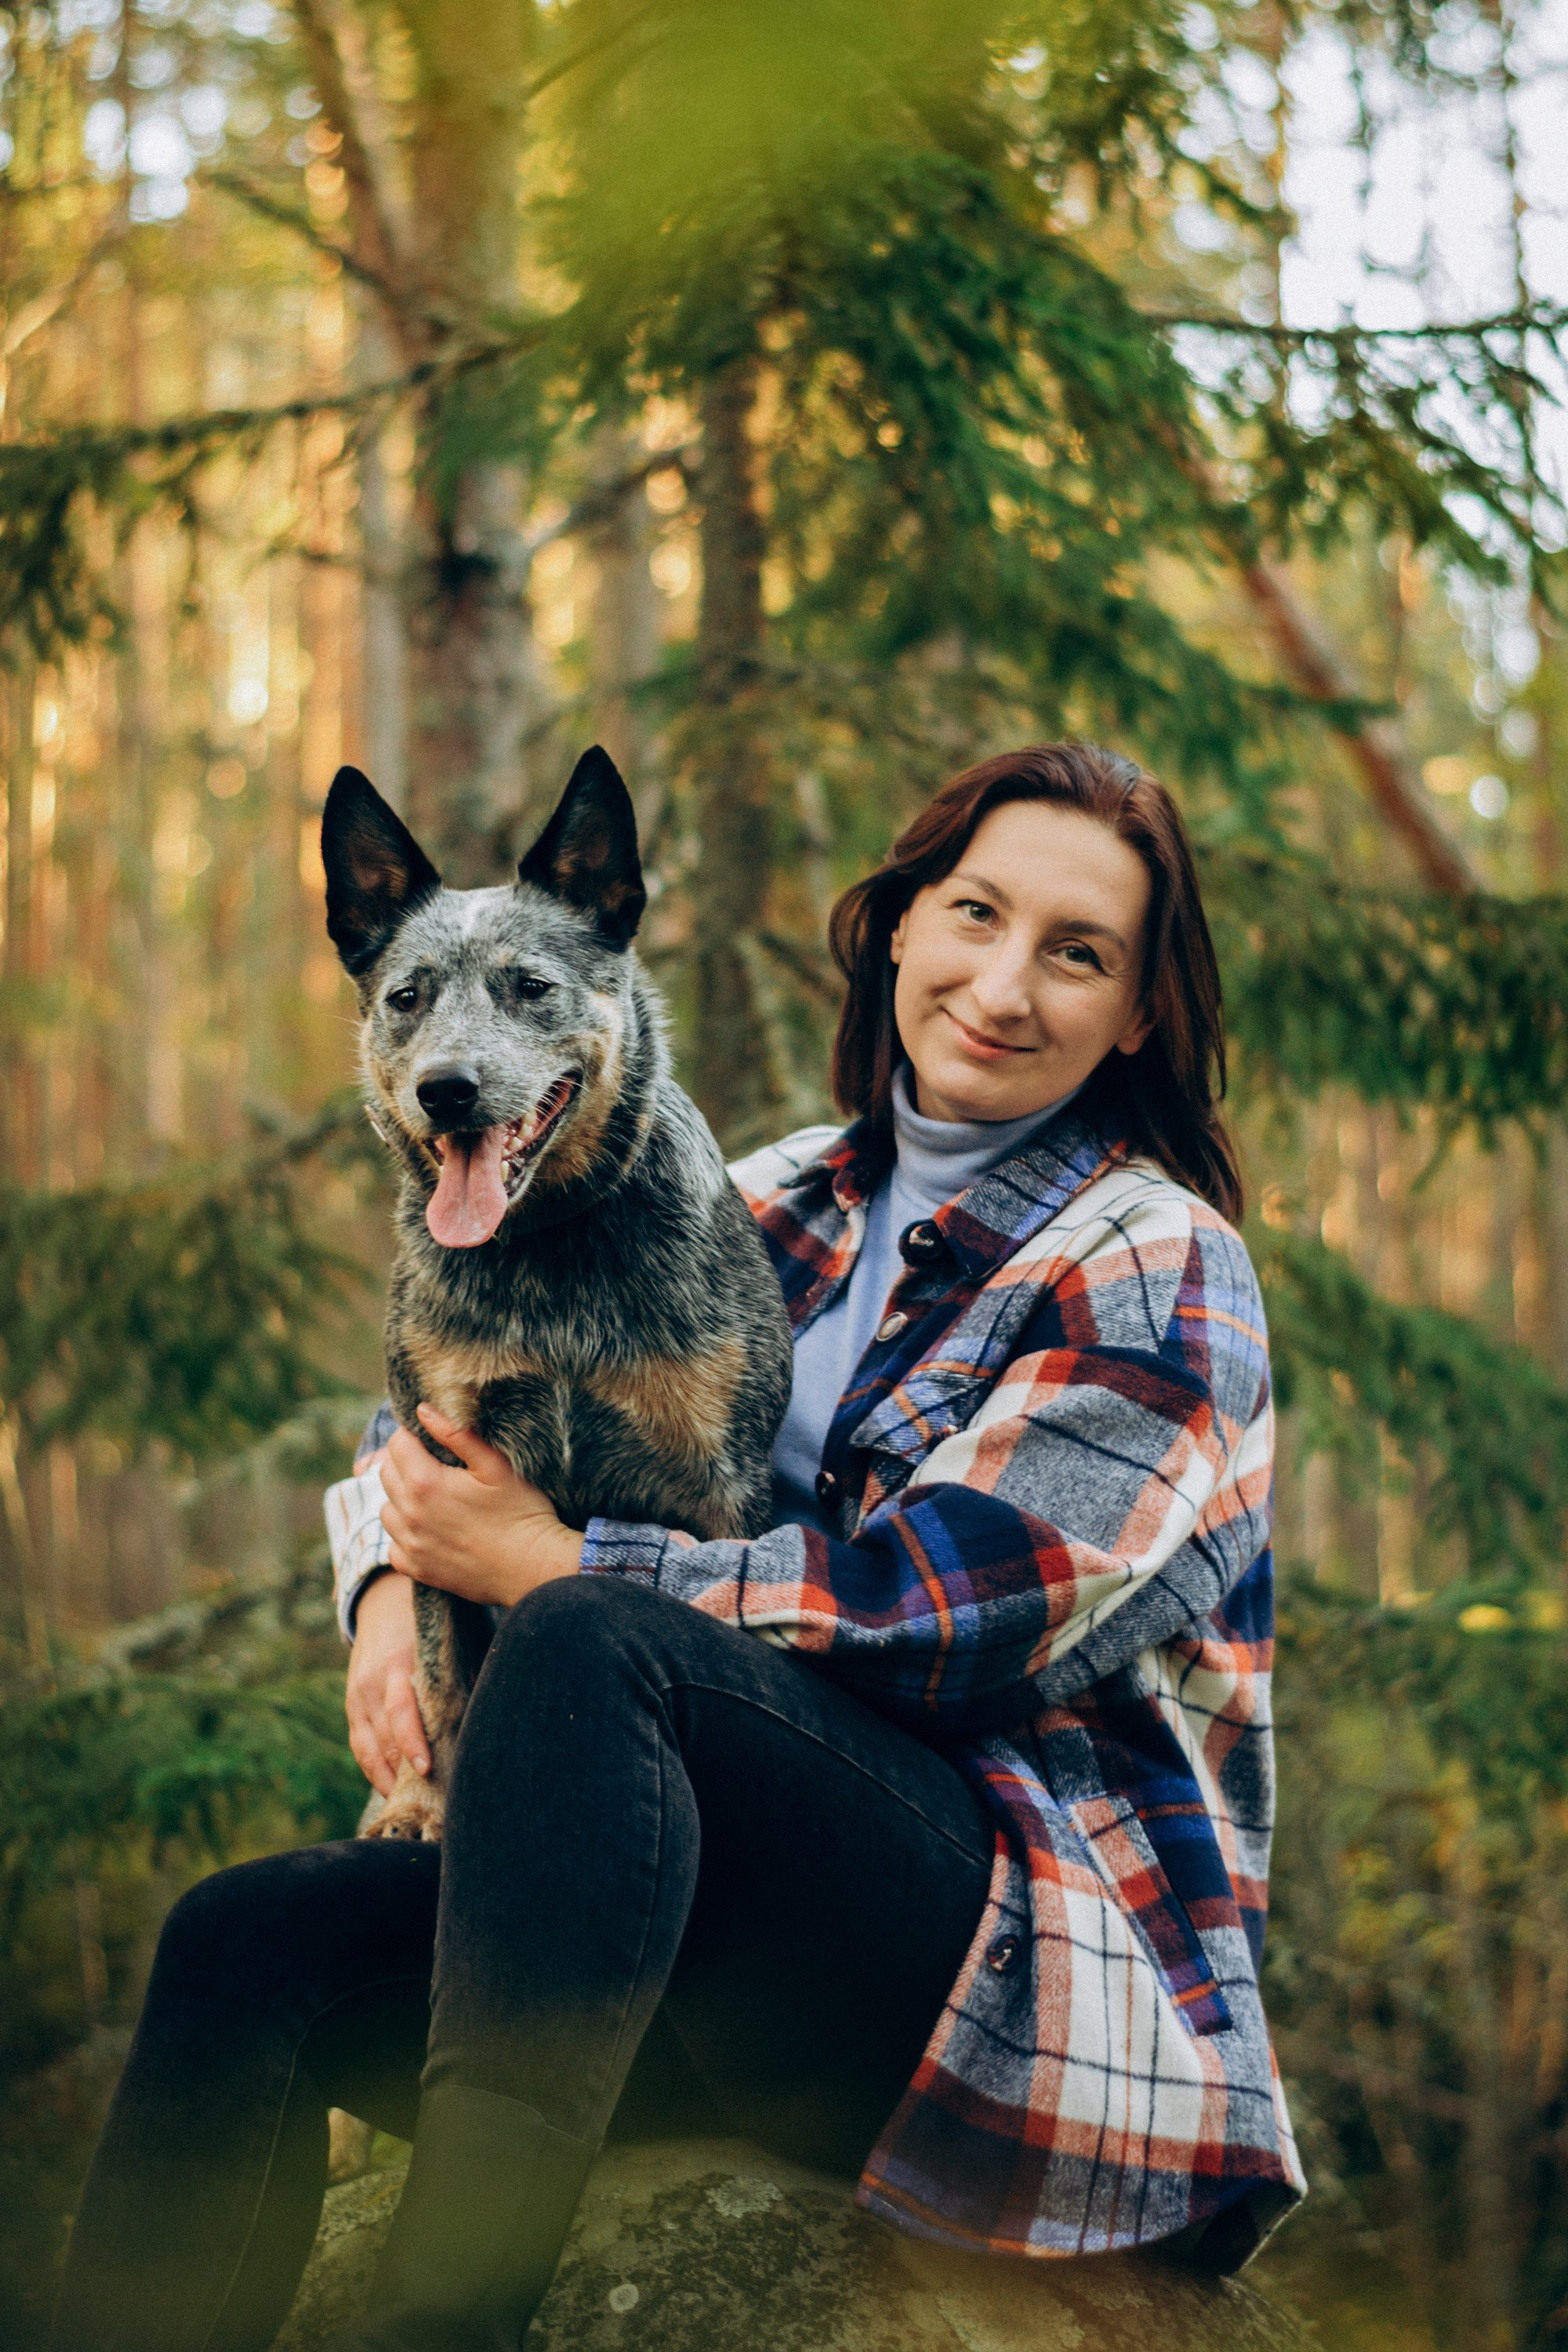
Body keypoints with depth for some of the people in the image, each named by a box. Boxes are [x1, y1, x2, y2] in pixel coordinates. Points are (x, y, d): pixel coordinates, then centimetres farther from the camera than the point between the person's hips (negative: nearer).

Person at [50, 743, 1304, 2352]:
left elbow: (926, 1618, -15)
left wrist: (546, 1567, -8)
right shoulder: (789, 1207, 15)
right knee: (247, 1944, -17)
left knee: (592, 1643, -33)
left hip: (1067, 1963, -6)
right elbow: (427, 1419, 19)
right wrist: (395, 1581, -4)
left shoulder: (1155, 1270, -4)